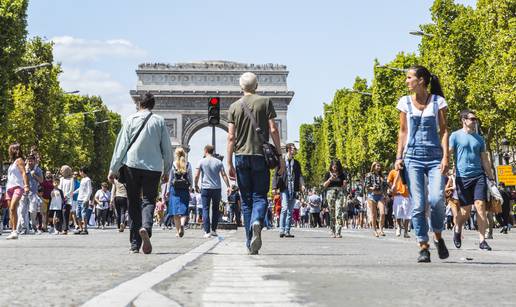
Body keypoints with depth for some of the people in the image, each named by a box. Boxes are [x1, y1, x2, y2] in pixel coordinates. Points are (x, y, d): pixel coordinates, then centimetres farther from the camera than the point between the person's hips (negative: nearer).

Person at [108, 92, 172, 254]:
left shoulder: (131, 119, 4)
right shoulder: (159, 121, 5)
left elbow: (121, 145, 0)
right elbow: (167, 148, 7)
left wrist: (113, 168, 3)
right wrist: (166, 171, 16)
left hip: (132, 165, 0)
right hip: (153, 167, 0)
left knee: (133, 203, 8)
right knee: (148, 200, 3)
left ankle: (135, 244, 7)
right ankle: (145, 228, -29)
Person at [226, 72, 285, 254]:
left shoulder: (234, 107, 7)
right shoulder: (265, 102, 3)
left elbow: (231, 137, 3)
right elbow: (273, 130, -3)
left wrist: (229, 163, 5)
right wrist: (280, 156, 1)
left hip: (241, 157, 2)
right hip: (260, 156, -1)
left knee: (246, 200, 8)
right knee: (260, 197, 4)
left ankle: (250, 244, 7)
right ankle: (257, 223, -28)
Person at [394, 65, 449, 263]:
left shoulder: (438, 101, 3)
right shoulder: (405, 102, 9)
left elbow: (444, 130, 2)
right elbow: (403, 131, 13)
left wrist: (445, 157, -8)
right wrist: (399, 157, 4)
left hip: (434, 157, -2)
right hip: (413, 158, 2)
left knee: (436, 199, -17)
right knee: (418, 205, -5)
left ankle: (438, 237, 8)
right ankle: (423, 247, 1)